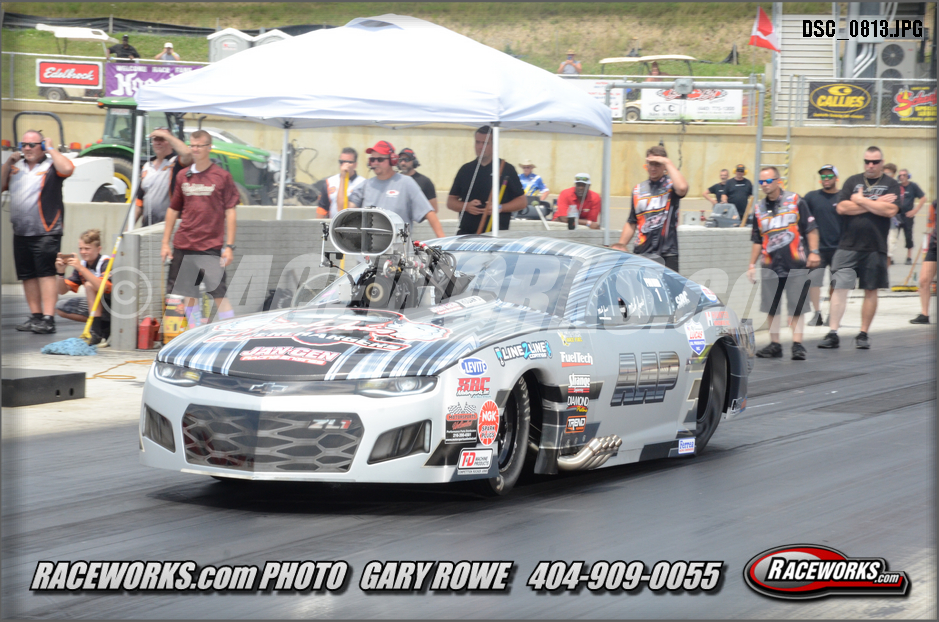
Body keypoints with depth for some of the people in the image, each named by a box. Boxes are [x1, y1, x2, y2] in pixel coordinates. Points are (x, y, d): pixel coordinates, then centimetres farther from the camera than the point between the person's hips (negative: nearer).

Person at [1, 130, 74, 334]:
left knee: (46, 273, -11)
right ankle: (35, 316, 16)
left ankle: (48, 319, -15)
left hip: (45, 232, -7)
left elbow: (67, 168, -22)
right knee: (27, 275, 9)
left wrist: (51, 149, -9)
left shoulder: (50, 166, -2)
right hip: (21, 232, 7)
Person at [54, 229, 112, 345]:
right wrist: (60, 272, -15)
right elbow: (62, 290, 4)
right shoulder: (82, 265, 1)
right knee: (60, 308, 1)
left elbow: (102, 287, -38)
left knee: (90, 285, -28)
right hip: (96, 305, 8)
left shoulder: (106, 264, -19)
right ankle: (103, 326, 1)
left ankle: (97, 334, -31)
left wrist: (81, 268, -39)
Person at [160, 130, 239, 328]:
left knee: (219, 293, -8)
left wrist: (229, 246, -8)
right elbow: (173, 210, 16)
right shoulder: (183, 176, 10)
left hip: (211, 246, -4)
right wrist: (165, 243, 12)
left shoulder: (222, 176, -1)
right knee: (189, 294, 7)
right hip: (184, 245, 5)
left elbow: (230, 213, -2)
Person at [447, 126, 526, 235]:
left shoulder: (507, 169, 4)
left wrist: (500, 208, -12)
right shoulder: (466, 170, 13)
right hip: (466, 233, 3)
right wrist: (467, 206, -6)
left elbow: (521, 202, 4)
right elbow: (450, 202, 15)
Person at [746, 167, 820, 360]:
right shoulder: (759, 209, 13)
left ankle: (797, 344, -1)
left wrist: (813, 252, -9)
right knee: (771, 307, 6)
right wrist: (752, 264, 14)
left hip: (795, 263, -4)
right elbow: (757, 241, 18)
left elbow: (811, 229, 0)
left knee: (796, 306, -4)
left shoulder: (795, 201, 1)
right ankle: (774, 344, 14)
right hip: (771, 265, 4)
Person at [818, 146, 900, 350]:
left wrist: (861, 200, -9)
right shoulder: (852, 181, 8)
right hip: (848, 247, 0)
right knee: (840, 287, -8)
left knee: (871, 290, 7)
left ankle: (863, 334, 17)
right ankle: (832, 333, -6)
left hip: (875, 248, 0)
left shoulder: (891, 184, 3)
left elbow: (890, 210, -13)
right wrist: (875, 204, -8)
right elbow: (842, 207, -5)